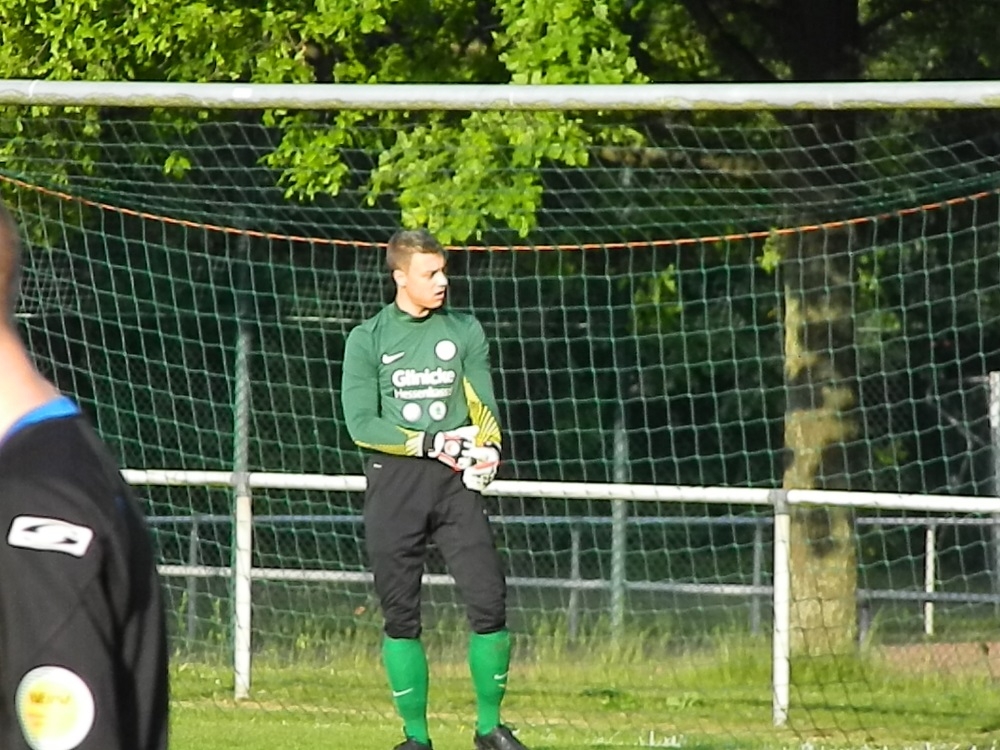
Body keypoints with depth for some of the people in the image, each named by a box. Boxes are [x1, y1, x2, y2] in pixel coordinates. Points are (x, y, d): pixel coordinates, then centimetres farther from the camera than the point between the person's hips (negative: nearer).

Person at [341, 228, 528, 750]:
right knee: (400, 613, 0)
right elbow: (361, 423, -4)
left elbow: (483, 407, 7)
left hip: (455, 483, 1)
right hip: (393, 486, -1)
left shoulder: (465, 332, 11)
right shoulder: (368, 339, 4)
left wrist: (487, 450, -15)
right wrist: (431, 443, -12)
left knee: (488, 602, -9)